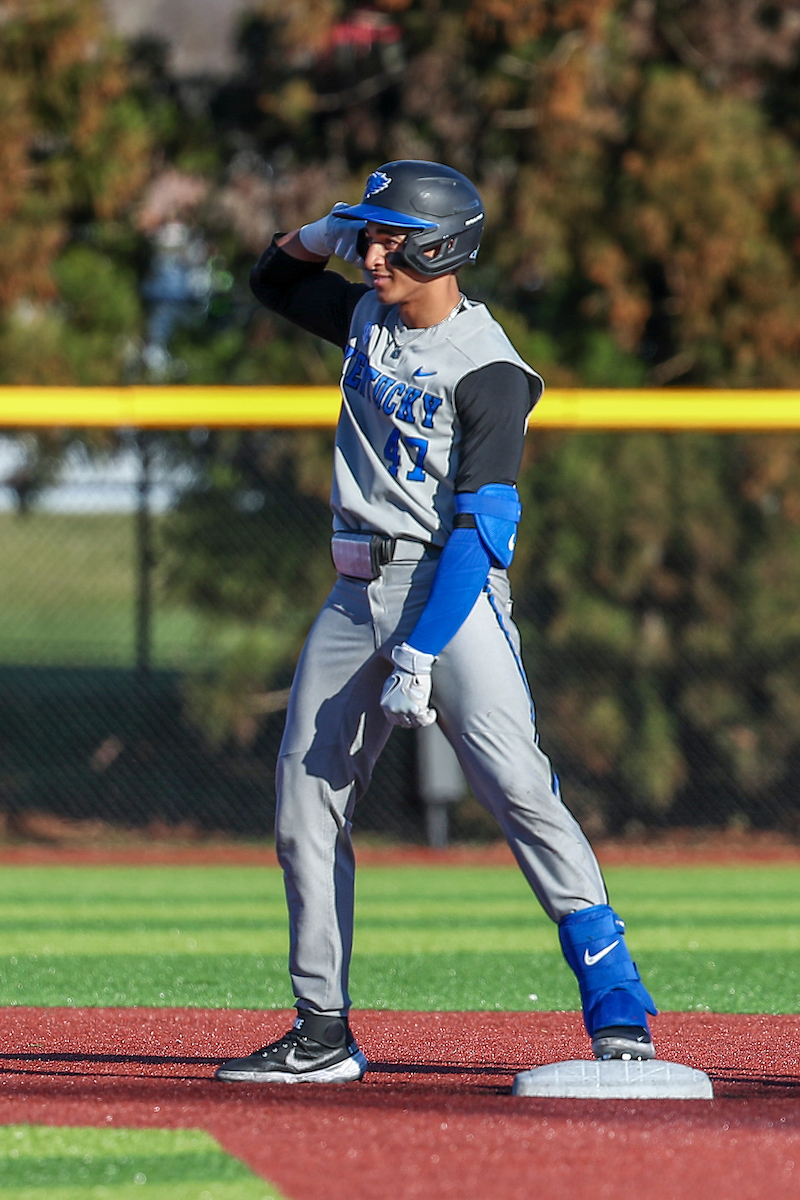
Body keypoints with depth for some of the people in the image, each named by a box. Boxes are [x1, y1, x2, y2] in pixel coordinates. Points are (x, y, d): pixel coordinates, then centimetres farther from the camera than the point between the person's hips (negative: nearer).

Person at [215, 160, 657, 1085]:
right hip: (357, 592, 8)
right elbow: (272, 280, 29)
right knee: (306, 808, 4)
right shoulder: (366, 318, 11)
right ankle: (323, 1034, 12)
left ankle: (618, 1015, -23)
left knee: (517, 786, -21)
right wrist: (326, 233, 6)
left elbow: (480, 526, -18)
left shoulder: (486, 370, -12)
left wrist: (420, 654, -25)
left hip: (450, 591, -8)